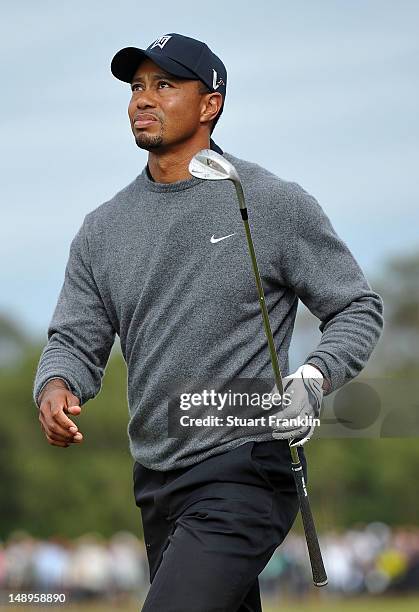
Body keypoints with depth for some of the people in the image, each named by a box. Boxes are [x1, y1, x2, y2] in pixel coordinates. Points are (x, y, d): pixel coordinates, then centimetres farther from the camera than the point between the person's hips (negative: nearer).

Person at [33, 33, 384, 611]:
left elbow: (358, 307, 1)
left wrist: (314, 379, -18)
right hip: (155, 486, 6)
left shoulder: (276, 204, -4)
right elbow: (76, 338, 11)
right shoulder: (104, 227, 11)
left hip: (247, 472, -6)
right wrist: (56, 385, -12)